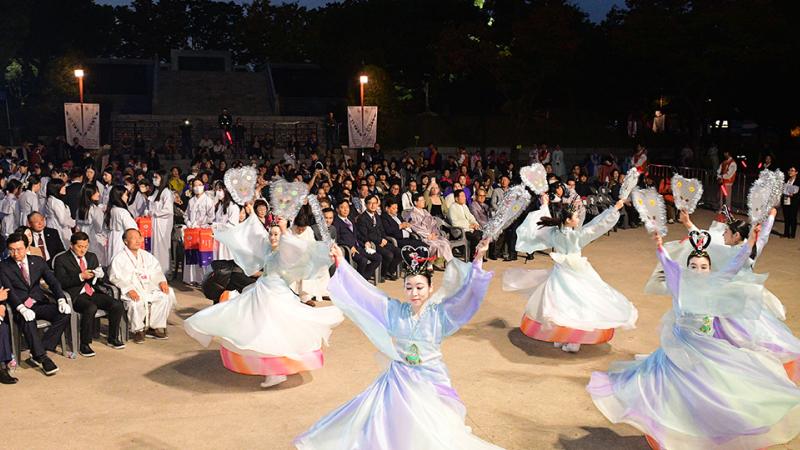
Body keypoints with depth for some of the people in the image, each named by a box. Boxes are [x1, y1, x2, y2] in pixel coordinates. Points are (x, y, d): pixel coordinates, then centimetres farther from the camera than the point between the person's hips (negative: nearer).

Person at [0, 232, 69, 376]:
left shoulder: (38, 261, 12)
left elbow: (53, 281, 6)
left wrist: (61, 299, -13)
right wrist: (22, 308, -29)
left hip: (39, 304, 4)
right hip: (19, 307, -4)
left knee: (65, 313, -22)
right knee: (28, 320, -38)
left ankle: (39, 351, -19)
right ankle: (41, 357, -29)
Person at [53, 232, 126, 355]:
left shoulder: (92, 257, 19)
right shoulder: (61, 260, 1)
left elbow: (101, 279, 22)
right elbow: (60, 283, -9)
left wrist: (100, 274, -2)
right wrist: (80, 277, -18)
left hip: (93, 293, 6)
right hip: (76, 295, -6)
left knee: (117, 305, -17)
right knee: (91, 308, -36)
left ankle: (113, 339, 1)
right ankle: (84, 345, -24)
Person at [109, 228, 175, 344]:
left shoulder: (147, 255, 21)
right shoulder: (119, 258, 1)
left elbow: (156, 270, 16)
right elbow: (116, 277, -10)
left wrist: (162, 281, -6)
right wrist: (128, 289, -26)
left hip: (149, 287, 6)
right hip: (133, 291, -6)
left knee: (167, 295, -16)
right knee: (137, 302, -36)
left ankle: (154, 327, -6)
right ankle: (138, 330, -11)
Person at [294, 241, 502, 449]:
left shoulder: (439, 313, -10)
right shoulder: (394, 310, -4)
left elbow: (465, 293, -20)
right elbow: (363, 291, -4)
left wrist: (477, 261, -31)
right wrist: (341, 263, -7)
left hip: (429, 381, -2)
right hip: (398, 380, 2)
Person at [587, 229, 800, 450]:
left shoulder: (714, 285, -1)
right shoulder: (680, 284, -9)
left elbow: (734, 264, -5)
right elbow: (668, 264, -24)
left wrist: (750, 241, -13)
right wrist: (659, 248, -41)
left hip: (707, 346, 4)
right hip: (682, 346, -4)